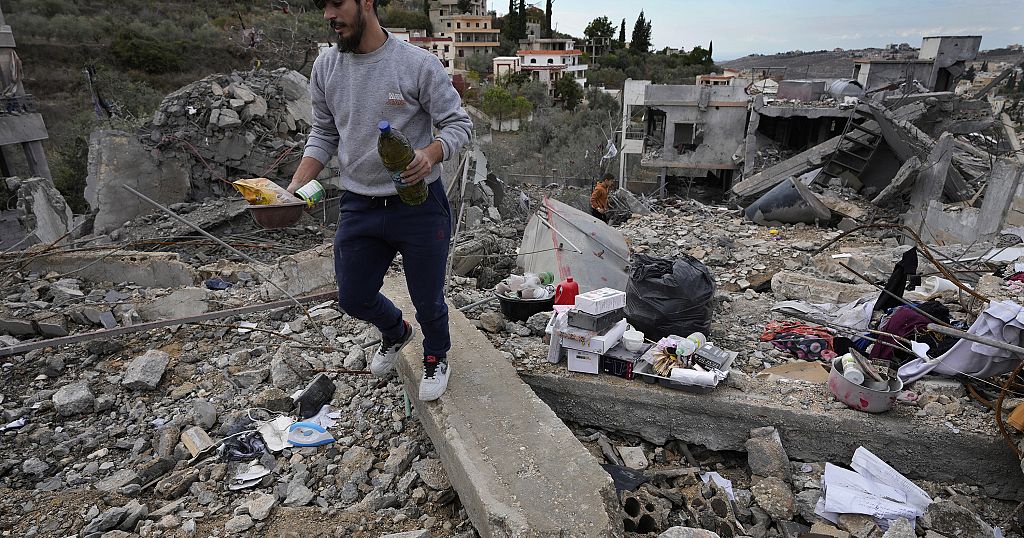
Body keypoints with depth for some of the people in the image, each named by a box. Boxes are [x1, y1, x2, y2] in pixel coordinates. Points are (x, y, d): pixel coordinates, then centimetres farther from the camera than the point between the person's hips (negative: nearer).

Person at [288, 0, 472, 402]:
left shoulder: (418, 63, -12)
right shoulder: (325, 66, 3)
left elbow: (458, 123, -8)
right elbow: (323, 134, 11)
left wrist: (431, 155, -30)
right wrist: (297, 183, -3)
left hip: (419, 207, -4)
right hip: (358, 208, 5)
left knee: (427, 301, 11)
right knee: (353, 300, 15)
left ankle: (437, 357, 43)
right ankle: (395, 332, 49)